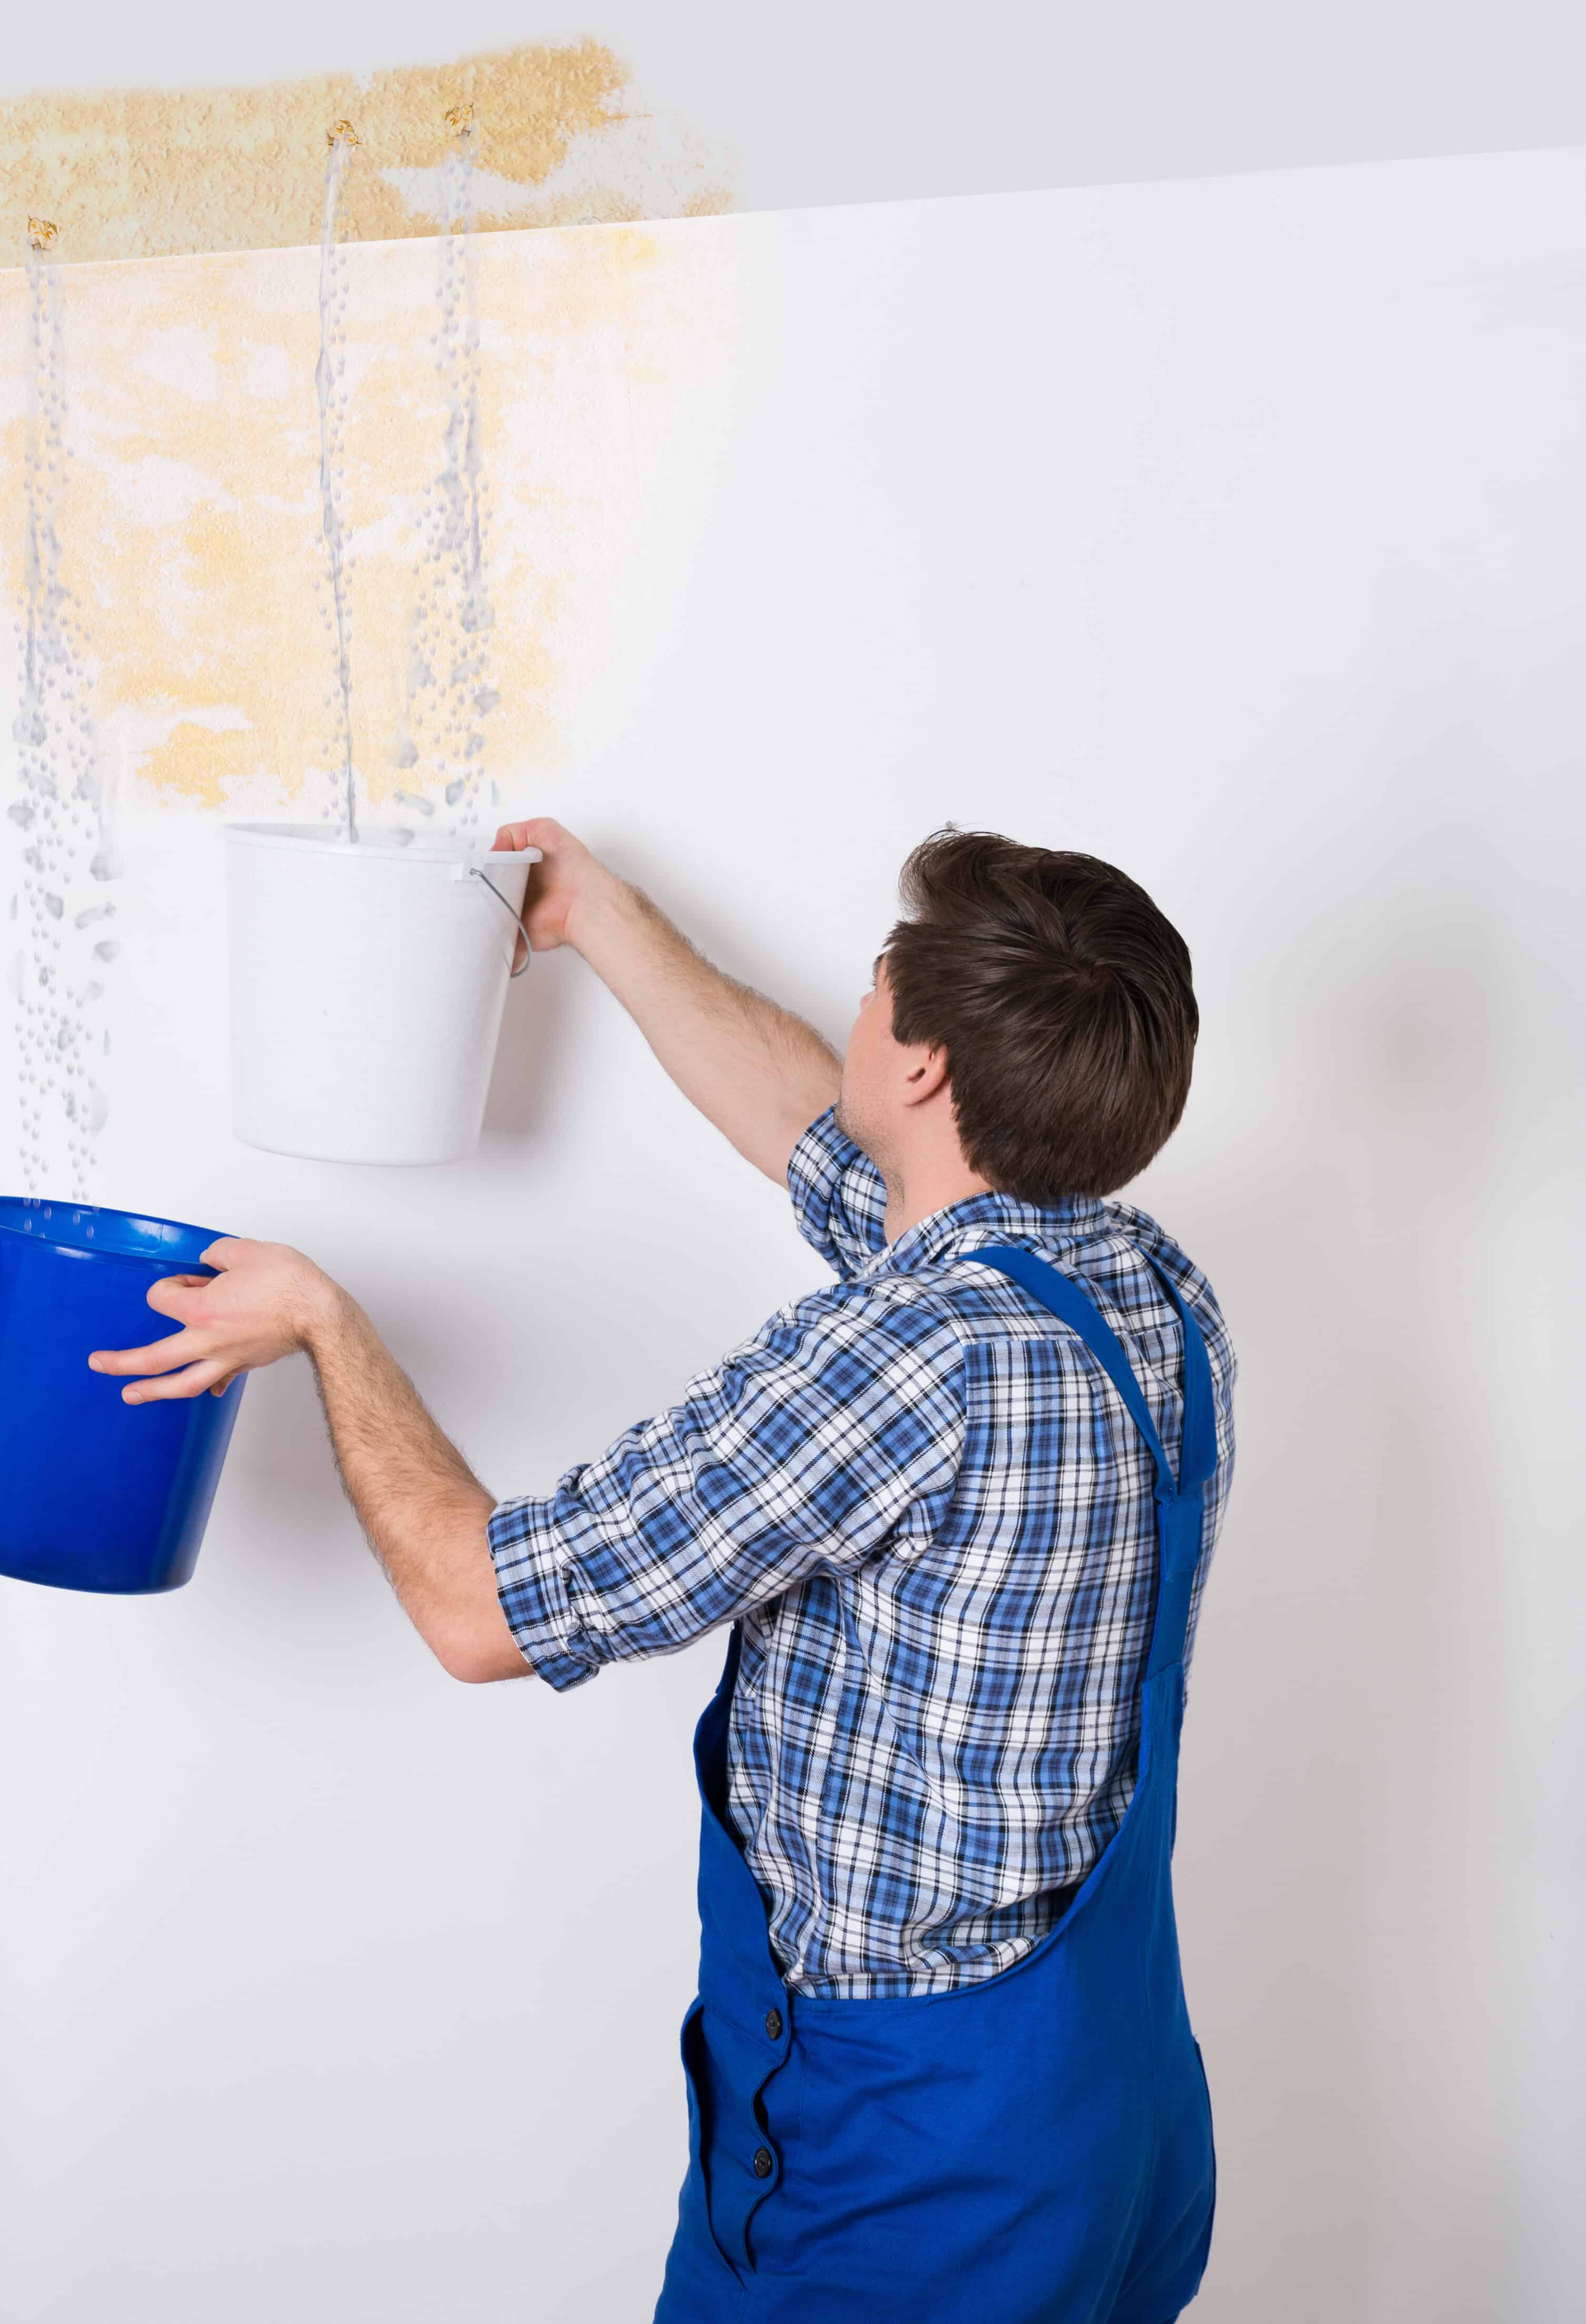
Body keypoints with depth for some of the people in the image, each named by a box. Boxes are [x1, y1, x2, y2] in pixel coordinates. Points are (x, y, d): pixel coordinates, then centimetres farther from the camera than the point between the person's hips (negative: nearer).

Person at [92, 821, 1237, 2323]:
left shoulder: (921, 1352, -29)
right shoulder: (1156, 1291, -3)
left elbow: (483, 1607, -21)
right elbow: (810, 1126, 13)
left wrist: (321, 1324, -6)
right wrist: (602, 921, 23)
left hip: (904, 2162, -8)